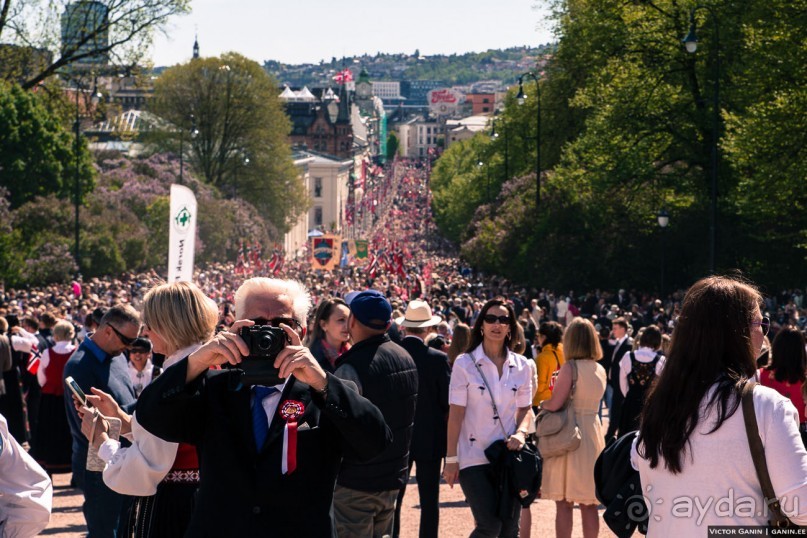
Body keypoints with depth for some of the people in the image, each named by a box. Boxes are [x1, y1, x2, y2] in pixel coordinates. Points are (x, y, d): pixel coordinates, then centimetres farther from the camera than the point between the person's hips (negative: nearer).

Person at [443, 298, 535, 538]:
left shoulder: (521, 365, 6)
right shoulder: (465, 363, -4)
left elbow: (526, 408, 13)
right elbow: (456, 413, -5)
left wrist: (521, 432, -9)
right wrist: (451, 459, -6)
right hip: (474, 457, -3)